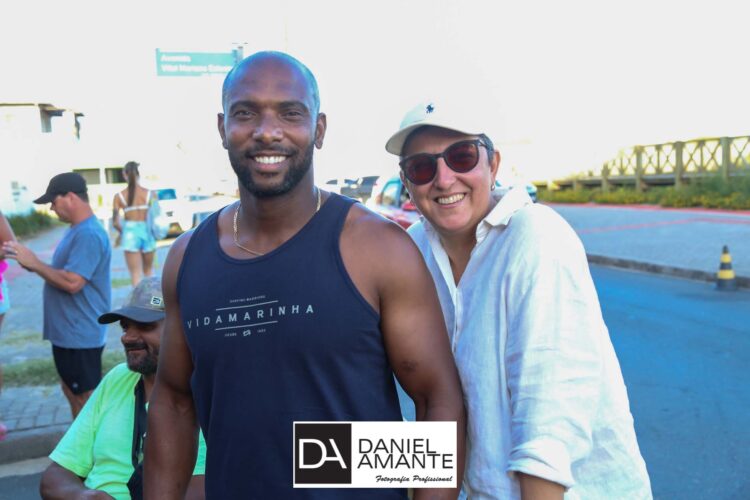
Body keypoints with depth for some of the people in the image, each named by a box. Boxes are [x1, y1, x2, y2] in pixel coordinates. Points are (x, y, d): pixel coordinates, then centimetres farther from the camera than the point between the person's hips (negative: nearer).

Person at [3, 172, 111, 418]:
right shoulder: (78, 230, 12)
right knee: (72, 391, 21)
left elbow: (72, 282, -27)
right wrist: (33, 263, 5)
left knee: (86, 398, 2)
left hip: (80, 335, -11)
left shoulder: (88, 234, -22)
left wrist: (35, 263, -18)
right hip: (68, 331, 11)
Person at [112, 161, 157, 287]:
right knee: (148, 270, 21)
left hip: (130, 234, -1)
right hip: (147, 232, 1)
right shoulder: (149, 194, -3)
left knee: (136, 273, 5)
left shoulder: (119, 196, -2)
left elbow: (115, 223, -4)